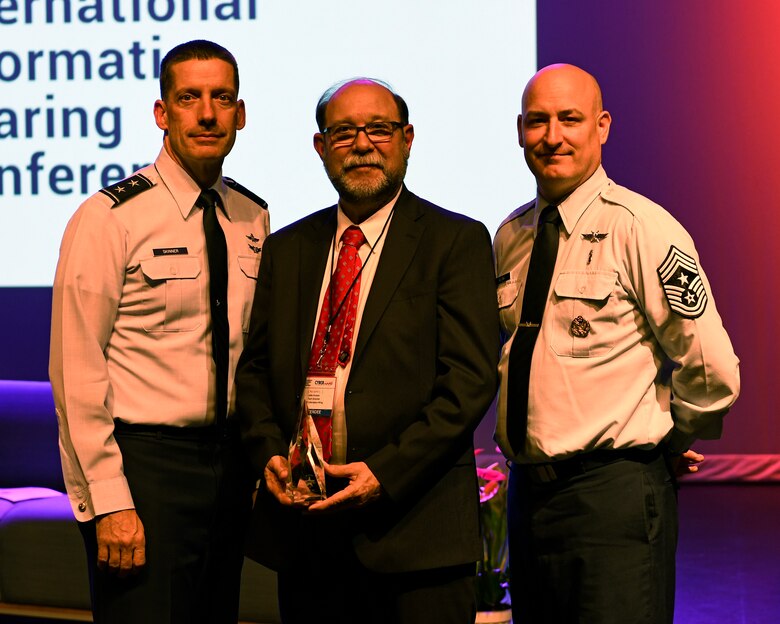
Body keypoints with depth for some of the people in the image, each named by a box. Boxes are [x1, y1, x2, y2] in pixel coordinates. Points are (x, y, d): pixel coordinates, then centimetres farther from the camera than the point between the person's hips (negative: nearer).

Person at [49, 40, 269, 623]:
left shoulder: (254, 219, 8)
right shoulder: (110, 218, -10)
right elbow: (77, 372, -13)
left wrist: (262, 463, 11)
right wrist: (108, 500, -17)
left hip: (230, 462, 6)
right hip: (143, 461, -6)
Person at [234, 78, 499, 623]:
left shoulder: (457, 241, -1)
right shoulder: (286, 249, 14)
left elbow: (471, 378, -8)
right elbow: (253, 367, 15)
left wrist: (387, 471, -16)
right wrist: (270, 452, -4)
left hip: (414, 526, -4)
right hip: (303, 525, 4)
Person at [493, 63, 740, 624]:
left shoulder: (641, 229, -11)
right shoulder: (510, 238, 10)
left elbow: (713, 372, -11)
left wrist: (669, 442, 4)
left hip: (614, 495, -6)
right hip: (528, 491, 6)